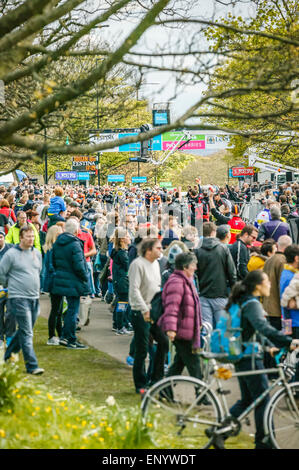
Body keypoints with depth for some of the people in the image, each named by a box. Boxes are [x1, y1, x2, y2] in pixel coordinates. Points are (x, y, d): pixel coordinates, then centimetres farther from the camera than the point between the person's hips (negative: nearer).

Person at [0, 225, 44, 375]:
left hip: (34, 297, 6)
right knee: (26, 333, -9)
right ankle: (32, 366, -8)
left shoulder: (37, 253, 10)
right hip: (19, 298, -6)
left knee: (24, 331, 14)